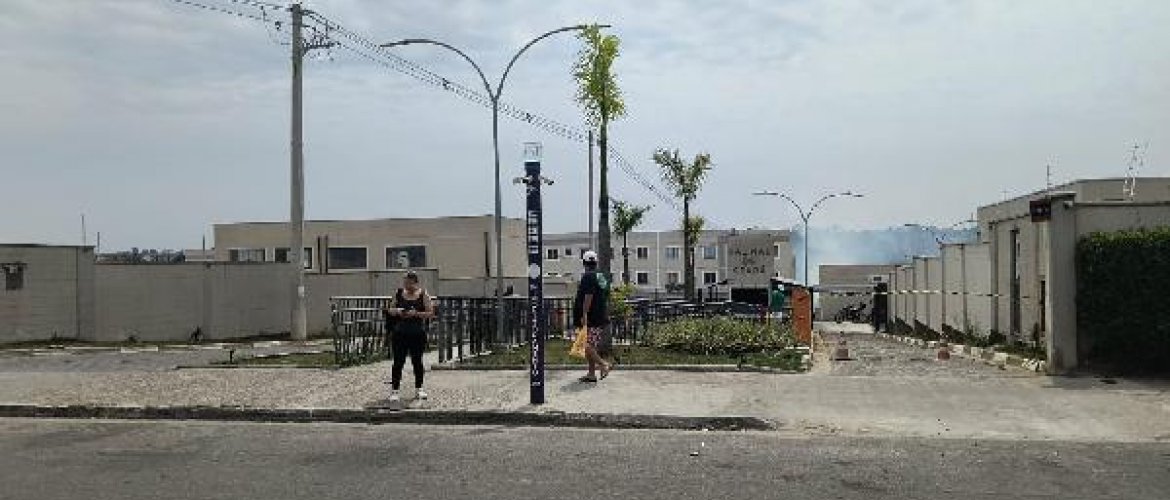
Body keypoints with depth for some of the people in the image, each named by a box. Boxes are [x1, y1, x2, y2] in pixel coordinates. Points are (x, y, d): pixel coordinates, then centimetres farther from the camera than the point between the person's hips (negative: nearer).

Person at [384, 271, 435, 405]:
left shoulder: (423, 295, 0)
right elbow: (390, 310, 13)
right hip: (400, 333, 1)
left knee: (417, 361, 8)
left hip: (418, 334, -1)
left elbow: (431, 313, -4)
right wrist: (397, 311, -9)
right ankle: (394, 390, 1)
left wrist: (416, 314, -18)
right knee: (398, 361, -3)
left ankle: (419, 388, 22)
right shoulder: (398, 293, 7)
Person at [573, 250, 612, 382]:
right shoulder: (603, 278, 16)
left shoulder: (588, 277, -11)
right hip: (601, 318, 9)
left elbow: (588, 297, -20)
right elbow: (606, 299, 21)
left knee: (586, 345, -9)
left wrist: (584, 315, -20)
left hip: (590, 318, -9)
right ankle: (591, 374, 13)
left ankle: (604, 364, -17)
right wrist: (606, 315, 27)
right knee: (592, 346, 11)